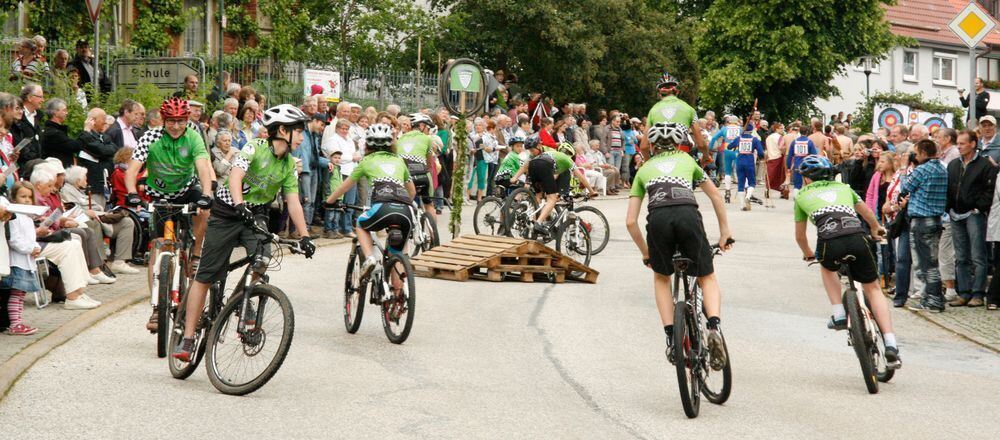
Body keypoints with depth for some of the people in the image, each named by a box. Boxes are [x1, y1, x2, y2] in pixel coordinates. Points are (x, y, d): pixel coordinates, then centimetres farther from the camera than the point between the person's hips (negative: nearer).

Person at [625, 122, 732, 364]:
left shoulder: (644, 169, 30)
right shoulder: (687, 160, 32)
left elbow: (630, 221, 24)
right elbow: (716, 196, 37)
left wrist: (646, 253, 34)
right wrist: (725, 233, 42)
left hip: (658, 219, 0)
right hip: (688, 215, 0)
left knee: (661, 277, 26)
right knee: (707, 278, 18)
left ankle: (671, 337, 12)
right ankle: (714, 327, -8)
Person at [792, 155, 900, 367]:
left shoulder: (802, 195, 28)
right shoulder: (843, 187, 33)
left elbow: (799, 236, 36)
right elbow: (867, 213, 47)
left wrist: (808, 254, 56)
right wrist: (876, 230, 67)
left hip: (829, 240, -1)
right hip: (857, 237, 2)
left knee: (827, 267, 35)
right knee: (873, 289, 16)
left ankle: (839, 314, 18)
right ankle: (891, 345, 2)